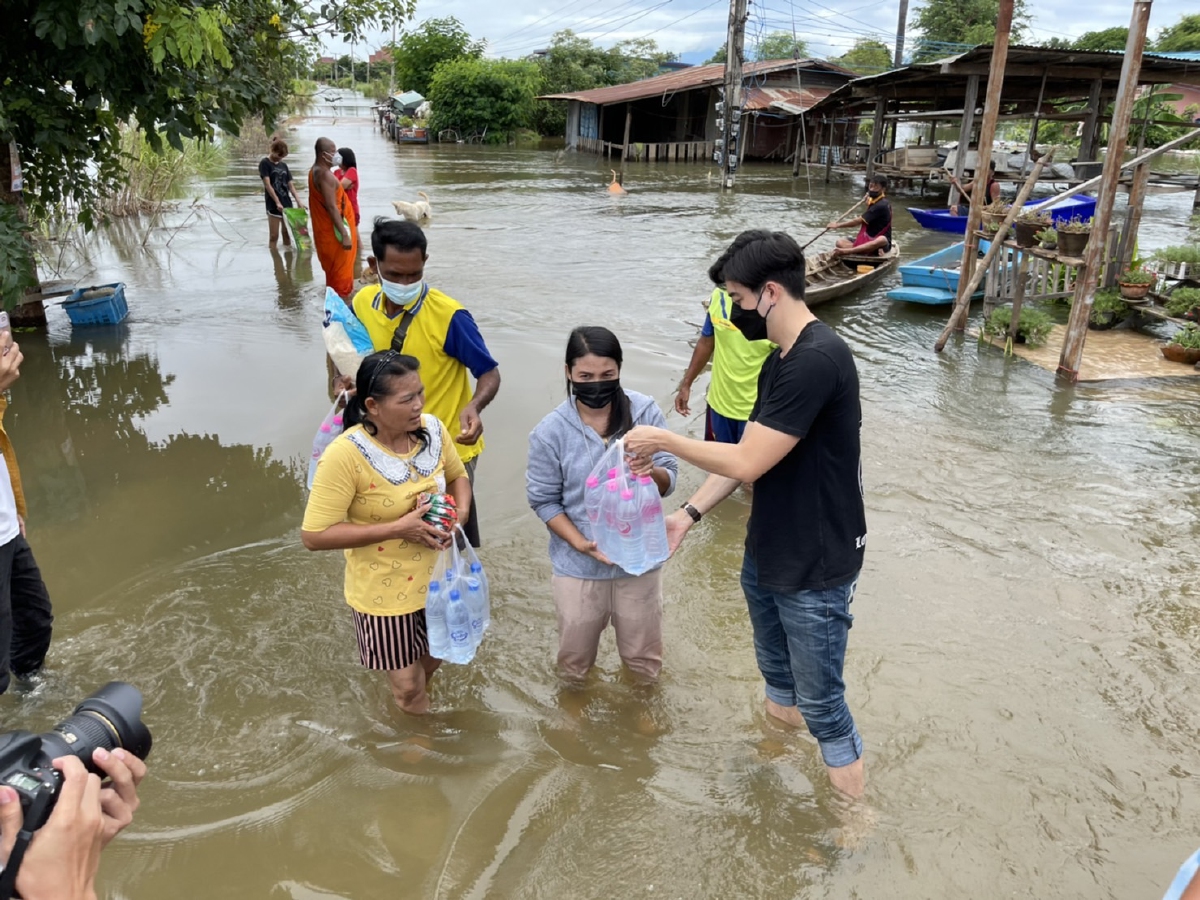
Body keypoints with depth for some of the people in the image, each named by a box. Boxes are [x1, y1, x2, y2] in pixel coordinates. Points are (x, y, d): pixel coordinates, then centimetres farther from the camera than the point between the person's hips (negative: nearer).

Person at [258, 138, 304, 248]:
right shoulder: (264, 163, -4)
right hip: (273, 205, -5)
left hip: (287, 204, 5)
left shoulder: (284, 165, 13)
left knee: (287, 234, 9)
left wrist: (298, 201, -4)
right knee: (274, 236, -3)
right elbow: (267, 185, -11)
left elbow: (291, 185, 10)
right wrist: (277, 202, -18)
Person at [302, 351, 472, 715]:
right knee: (407, 686, 12)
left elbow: (458, 476, 8)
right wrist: (397, 528, -28)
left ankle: (420, 692, 59)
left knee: (436, 655, 26)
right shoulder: (345, 455, -27)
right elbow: (315, 535, -24)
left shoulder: (432, 429, -11)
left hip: (438, 576, 5)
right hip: (386, 592, -5)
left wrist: (460, 514, -14)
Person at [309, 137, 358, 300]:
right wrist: (344, 234, -27)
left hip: (326, 230, 10)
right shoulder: (325, 174, -21)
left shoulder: (315, 171, 11)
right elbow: (332, 207, -26)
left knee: (334, 272, 20)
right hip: (334, 232, -10)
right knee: (341, 273, -3)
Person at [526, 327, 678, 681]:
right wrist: (580, 543, -20)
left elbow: (669, 481, -9)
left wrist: (652, 471, -32)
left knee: (644, 660, 21)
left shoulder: (645, 412, -14)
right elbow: (544, 500, -8)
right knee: (574, 661, 21)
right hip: (579, 566, 0)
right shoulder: (550, 432, -16)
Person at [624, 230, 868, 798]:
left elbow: (746, 461, -27)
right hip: (766, 555, 9)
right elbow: (748, 454, 9)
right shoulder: (779, 359, 6)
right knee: (775, 668, 26)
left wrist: (665, 441, -15)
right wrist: (689, 513, 4)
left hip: (815, 569, -9)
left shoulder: (818, 361, -27)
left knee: (820, 701, 7)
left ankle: (854, 807, 28)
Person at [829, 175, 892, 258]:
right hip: (867, 240, 9)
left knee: (881, 240, -43)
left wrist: (837, 225, -8)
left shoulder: (881, 205, -17)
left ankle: (845, 251, -56)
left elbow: (858, 221, -18)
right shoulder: (875, 201, 10)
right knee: (841, 242, -7)